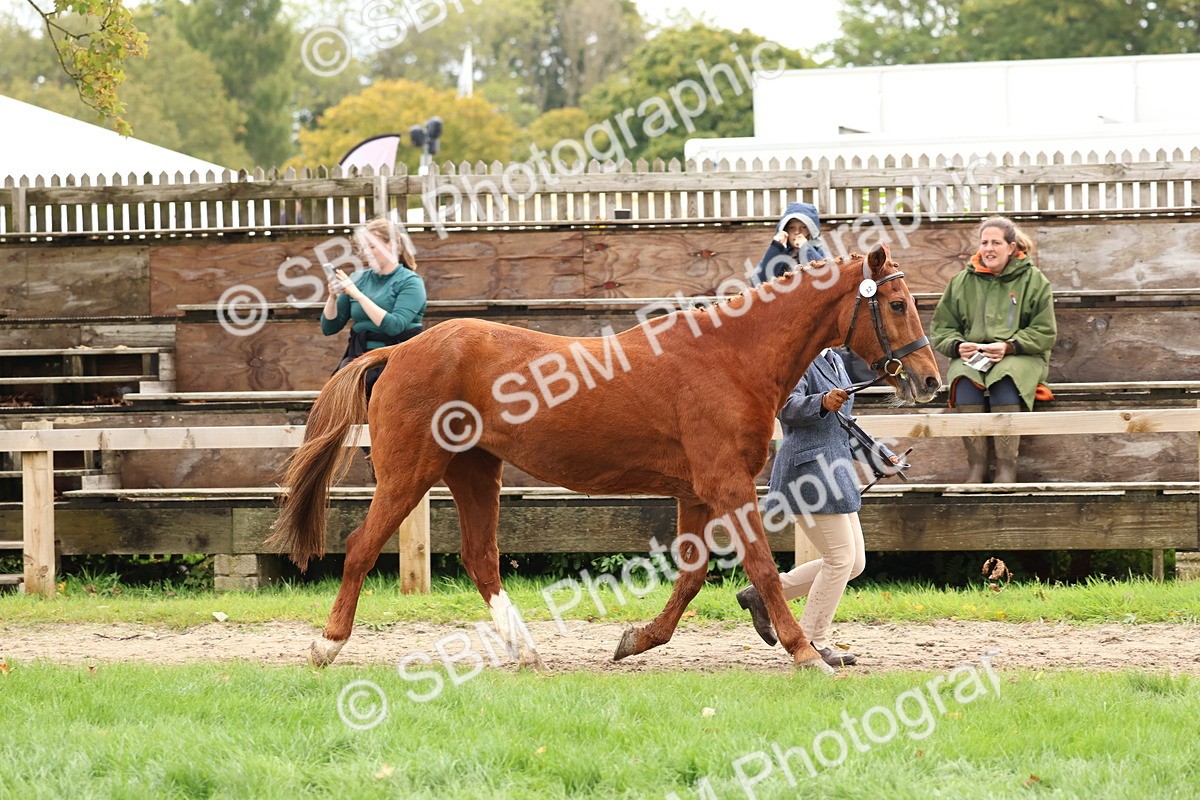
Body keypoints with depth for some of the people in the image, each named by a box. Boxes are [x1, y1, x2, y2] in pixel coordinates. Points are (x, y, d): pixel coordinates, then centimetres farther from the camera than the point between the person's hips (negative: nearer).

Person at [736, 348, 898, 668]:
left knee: (853, 563, 9)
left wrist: (881, 455, 23)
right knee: (841, 558, -9)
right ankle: (812, 642, 1)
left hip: (835, 471, 10)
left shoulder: (834, 362, 17)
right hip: (808, 470, -10)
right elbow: (788, 409, -28)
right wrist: (823, 402, -46)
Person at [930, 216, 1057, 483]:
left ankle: (1007, 467, -29)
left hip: (1020, 356, -2)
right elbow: (941, 328, 16)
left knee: (1005, 385, -36)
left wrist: (1008, 346, -13)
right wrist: (957, 346, -7)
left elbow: (1045, 332, 2)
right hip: (971, 356, 2)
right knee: (965, 382, -33)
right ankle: (976, 465, -28)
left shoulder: (1033, 280, 7)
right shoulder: (963, 281, 15)